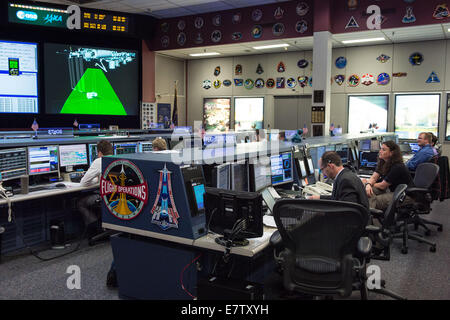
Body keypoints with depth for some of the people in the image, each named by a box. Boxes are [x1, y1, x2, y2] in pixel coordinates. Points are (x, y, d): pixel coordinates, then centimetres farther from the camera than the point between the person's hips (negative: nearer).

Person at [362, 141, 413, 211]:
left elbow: (382, 186, -19)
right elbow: (374, 177, -1)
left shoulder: (397, 167, -24)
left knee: (374, 200, -30)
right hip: (390, 190, 9)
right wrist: (368, 185, -25)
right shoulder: (382, 163, 3)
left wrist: (366, 183, -5)